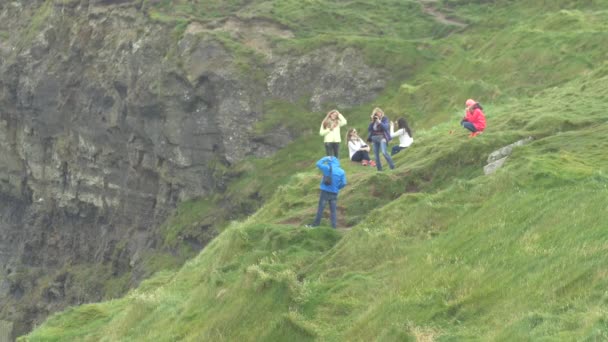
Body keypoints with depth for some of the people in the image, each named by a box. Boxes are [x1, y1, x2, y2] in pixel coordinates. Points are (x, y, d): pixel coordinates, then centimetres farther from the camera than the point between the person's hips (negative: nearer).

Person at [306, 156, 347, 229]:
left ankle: (316, 224, 7)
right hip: (334, 193, 3)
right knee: (333, 210, 5)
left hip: (325, 191, -3)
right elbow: (343, 183, 0)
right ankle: (334, 226, 2)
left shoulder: (328, 168, -7)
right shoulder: (341, 172, 2)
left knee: (320, 208, 3)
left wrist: (326, 158, 16)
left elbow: (318, 163, 5)